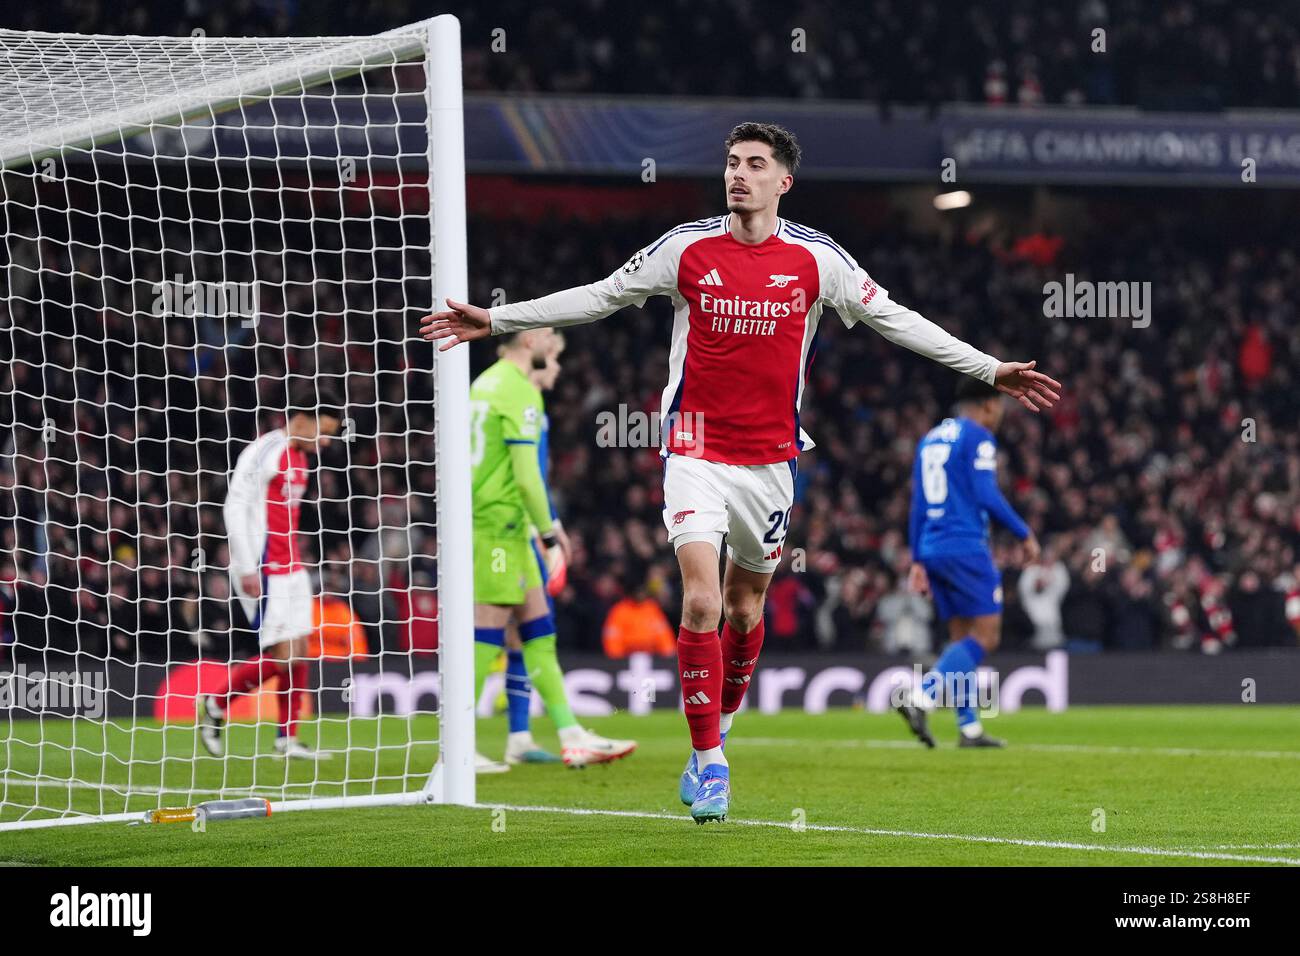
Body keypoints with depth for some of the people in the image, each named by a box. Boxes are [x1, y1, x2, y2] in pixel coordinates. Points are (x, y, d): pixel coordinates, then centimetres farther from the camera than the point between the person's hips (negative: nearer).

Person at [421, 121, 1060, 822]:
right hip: (696, 450, -2)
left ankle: (716, 733, 33)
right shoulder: (686, 247, -2)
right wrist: (496, 321, 6)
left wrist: (990, 371, 5)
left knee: (745, 609, 10)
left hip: (770, 457, 2)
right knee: (701, 601, -16)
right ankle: (708, 764, -8)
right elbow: (598, 297, 8)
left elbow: (894, 320, 7)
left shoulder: (816, 258, -1)